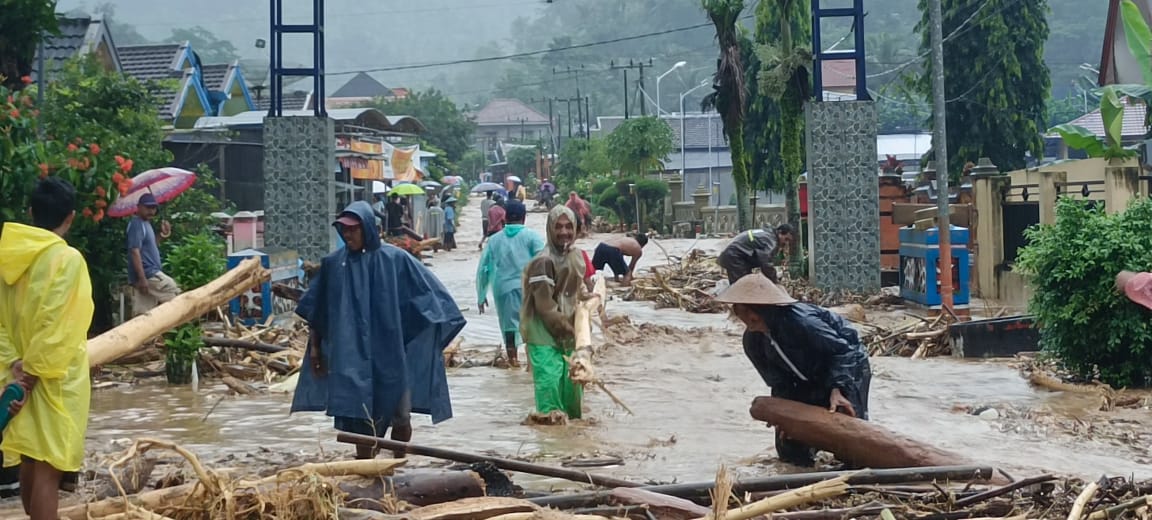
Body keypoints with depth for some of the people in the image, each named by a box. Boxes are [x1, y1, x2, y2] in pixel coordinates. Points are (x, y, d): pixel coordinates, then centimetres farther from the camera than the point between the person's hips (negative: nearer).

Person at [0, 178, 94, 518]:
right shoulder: (67, 259, -16)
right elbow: (57, 328, -21)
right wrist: (33, 371, -14)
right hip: (54, 379, -7)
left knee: (29, 463, 18)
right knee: (48, 468, -3)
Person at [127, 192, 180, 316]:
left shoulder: (146, 223, 19)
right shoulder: (137, 224, -12)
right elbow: (135, 251, -20)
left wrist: (162, 236, 11)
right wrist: (142, 278, -24)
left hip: (150, 273, 10)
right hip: (148, 274, -10)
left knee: (141, 314, 5)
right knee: (175, 293, -5)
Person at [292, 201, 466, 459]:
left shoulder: (394, 259, -3)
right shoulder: (334, 263, 2)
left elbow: (430, 295, 3)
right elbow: (317, 312, 11)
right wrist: (314, 346, 12)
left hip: (391, 354, 0)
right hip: (353, 357, 1)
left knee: (400, 416, 5)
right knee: (362, 420, 0)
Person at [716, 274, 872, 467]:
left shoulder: (798, 320, -37)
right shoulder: (752, 341, -13)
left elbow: (842, 349, -29)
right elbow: (778, 382, -6)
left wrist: (838, 388, -39)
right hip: (810, 378, 6)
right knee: (789, 449, 3)